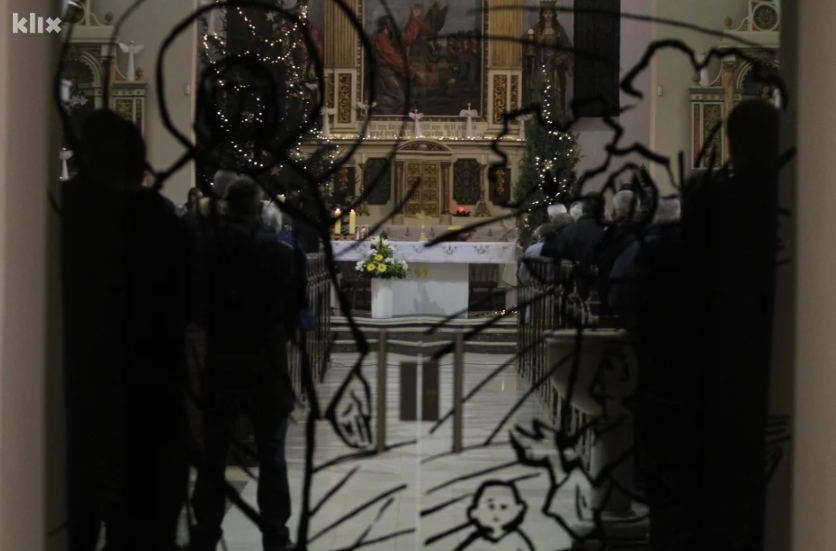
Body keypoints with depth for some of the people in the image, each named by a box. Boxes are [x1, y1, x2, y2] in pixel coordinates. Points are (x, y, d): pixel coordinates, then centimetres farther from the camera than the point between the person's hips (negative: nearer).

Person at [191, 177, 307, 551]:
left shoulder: (209, 251, -4)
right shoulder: (281, 253, -7)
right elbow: (295, 306, 0)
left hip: (220, 362, 1)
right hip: (267, 364, -1)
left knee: (213, 455, 11)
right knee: (271, 456, 6)